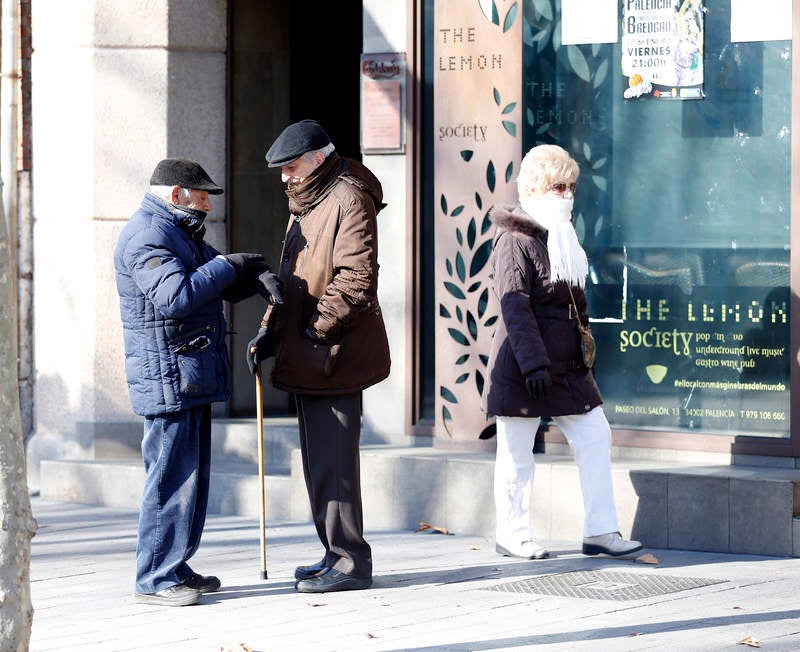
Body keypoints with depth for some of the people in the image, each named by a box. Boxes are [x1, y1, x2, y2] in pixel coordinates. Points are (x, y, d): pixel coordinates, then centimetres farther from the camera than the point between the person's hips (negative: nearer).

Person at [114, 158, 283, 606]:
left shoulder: (182, 234, 21)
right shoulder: (147, 236, -13)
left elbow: (222, 285, 25)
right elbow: (175, 296, -27)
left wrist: (257, 276, 4)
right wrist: (226, 266, -17)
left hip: (194, 376, 11)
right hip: (167, 375, -11)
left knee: (194, 472, 13)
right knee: (173, 475, -10)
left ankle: (176, 567, 19)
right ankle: (155, 580, -7)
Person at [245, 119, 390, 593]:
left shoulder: (348, 199, -12)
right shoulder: (304, 206, 20)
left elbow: (356, 280, -19)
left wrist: (316, 328, -18)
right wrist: (270, 331, 13)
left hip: (336, 355, -10)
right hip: (308, 358, 10)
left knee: (334, 461, -9)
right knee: (319, 460, 14)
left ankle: (350, 562, -4)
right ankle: (337, 555, 21)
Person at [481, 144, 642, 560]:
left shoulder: (563, 237, 15)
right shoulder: (515, 240, -12)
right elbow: (514, 306, -18)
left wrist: (584, 347, 19)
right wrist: (533, 363, -24)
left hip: (566, 364, 8)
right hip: (522, 366, -8)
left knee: (595, 436, 3)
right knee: (517, 452, 2)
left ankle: (599, 531, 7)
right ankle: (512, 534, 14)